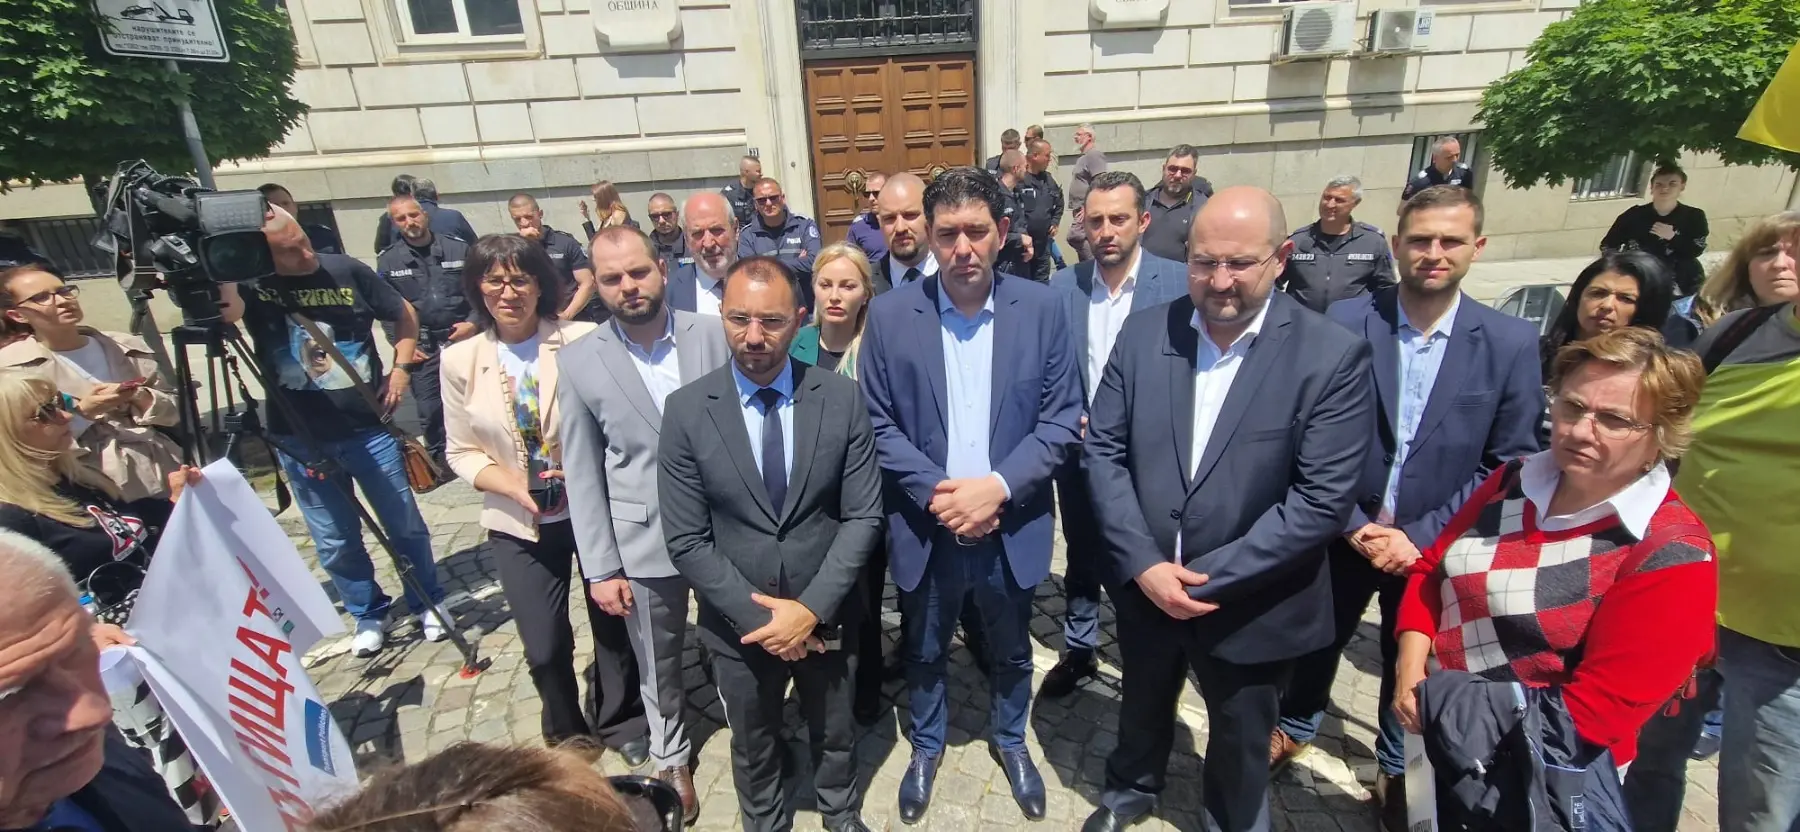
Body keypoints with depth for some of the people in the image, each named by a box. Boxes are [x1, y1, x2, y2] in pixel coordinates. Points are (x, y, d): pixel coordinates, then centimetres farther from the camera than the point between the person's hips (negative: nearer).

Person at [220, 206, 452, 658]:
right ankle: (368, 615, 31)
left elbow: (404, 314, 8)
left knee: (406, 525, 9)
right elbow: (227, 310, -31)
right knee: (335, 542, 9)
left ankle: (429, 603, 30)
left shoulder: (346, 270, -5)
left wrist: (402, 367, 0)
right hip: (301, 441, 1)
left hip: (369, 427, 0)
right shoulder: (251, 283, -6)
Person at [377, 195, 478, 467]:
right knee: (429, 409, 2)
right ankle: (438, 460, 18)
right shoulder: (387, 260, 4)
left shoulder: (458, 248, 2)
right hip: (421, 345, 1)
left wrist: (473, 323, -9)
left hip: (464, 338, 0)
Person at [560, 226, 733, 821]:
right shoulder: (582, 361, -7)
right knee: (658, 667, 19)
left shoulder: (711, 335, -8)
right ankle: (671, 758, 46)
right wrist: (600, 568, -3)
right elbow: (583, 474, -2)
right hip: (643, 542, 0)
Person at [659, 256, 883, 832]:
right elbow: (687, 541, -12)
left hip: (825, 617, 1)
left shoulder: (842, 399, -12)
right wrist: (757, 616, -17)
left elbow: (863, 517, -10)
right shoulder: (687, 410, -13)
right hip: (739, 625, 0)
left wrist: (811, 609, -17)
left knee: (834, 735, 25)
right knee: (752, 747, 24)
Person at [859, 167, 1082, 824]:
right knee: (924, 654, 21)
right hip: (925, 528, 0)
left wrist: (998, 487, -18)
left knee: (1011, 653, 23)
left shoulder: (1042, 308, -7)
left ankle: (1009, 739, 52)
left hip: (1011, 527, 1)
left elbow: (1062, 420, -6)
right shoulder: (890, 314, -8)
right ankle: (926, 746, 49)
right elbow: (878, 424, -6)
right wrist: (936, 492, -17)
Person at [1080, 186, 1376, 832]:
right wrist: (1143, 564, -16)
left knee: (1241, 741, 23)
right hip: (1144, 584, 3)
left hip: (1251, 604, -2)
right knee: (1142, 703, 28)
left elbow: (1323, 500, -19)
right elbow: (1102, 451, -7)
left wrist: (1209, 579, -21)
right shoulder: (1144, 332, -7)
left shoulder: (1334, 356, -16)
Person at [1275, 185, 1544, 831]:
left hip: (1434, 545, 1)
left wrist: (1422, 536, -13)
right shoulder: (1345, 321, -11)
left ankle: (1396, 768, 46)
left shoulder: (1511, 343, -8)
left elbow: (1508, 462, -6)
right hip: (1344, 531, 0)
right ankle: (1295, 727, 47)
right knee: (1320, 638, 19)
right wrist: (1355, 524, -13)